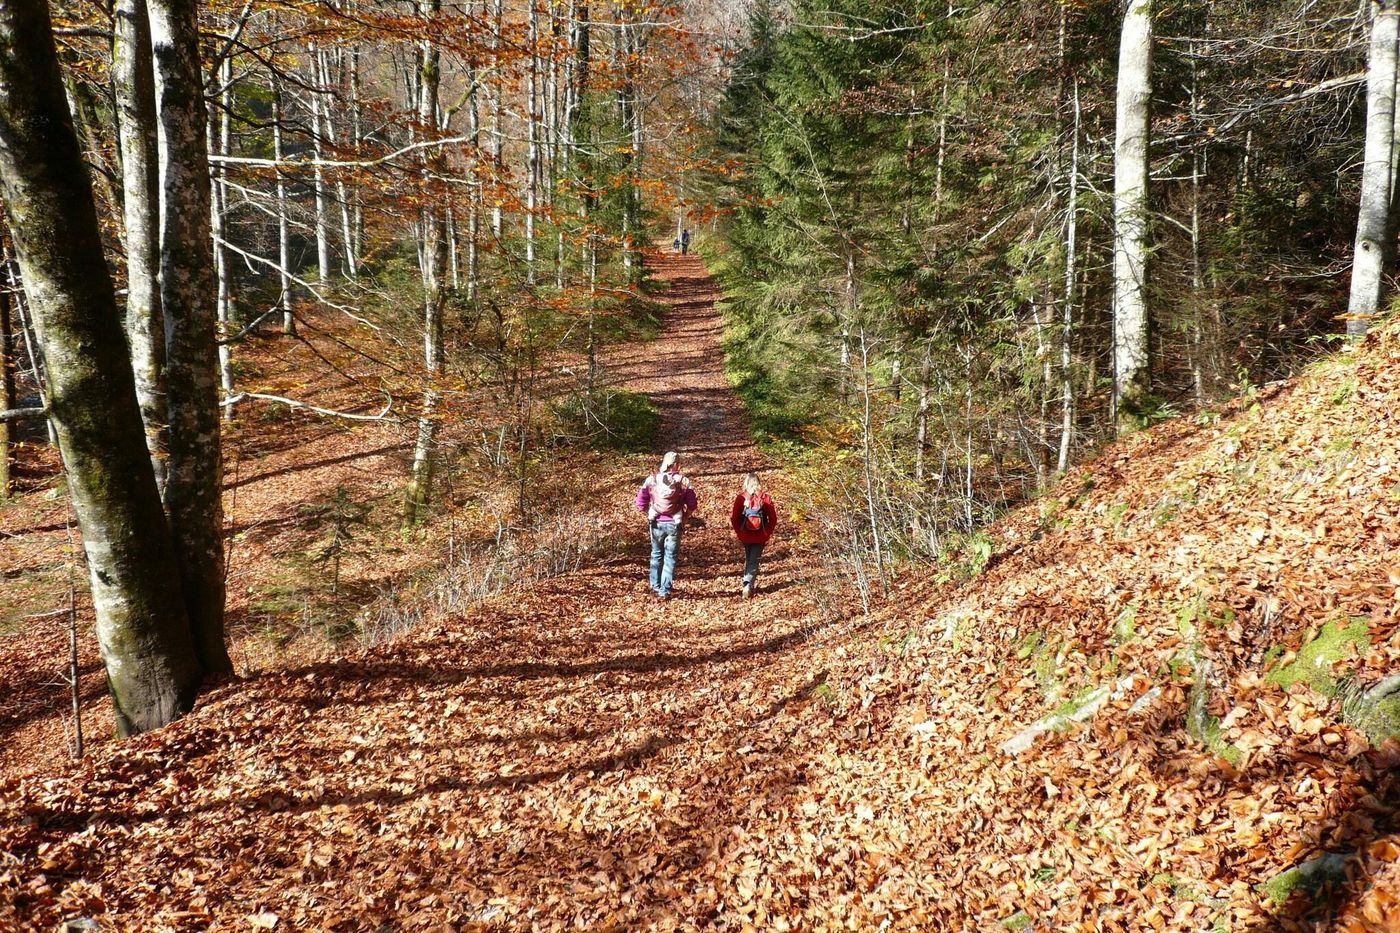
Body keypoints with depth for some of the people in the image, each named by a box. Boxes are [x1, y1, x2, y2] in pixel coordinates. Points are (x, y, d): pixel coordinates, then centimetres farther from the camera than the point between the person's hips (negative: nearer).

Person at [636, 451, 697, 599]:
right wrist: (684, 517, 11)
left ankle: (656, 586, 28)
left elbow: (641, 503, -2)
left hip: (656, 523, 2)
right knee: (670, 557, 6)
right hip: (674, 524, -2)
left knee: (656, 554, 19)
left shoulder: (651, 480, -2)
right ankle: (665, 591, 3)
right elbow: (692, 505, -5)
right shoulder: (683, 481, -6)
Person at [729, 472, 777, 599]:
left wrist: (738, 532, 6)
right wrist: (768, 532, 7)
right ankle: (748, 585, -15)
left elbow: (733, 518, -8)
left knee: (748, 559, 21)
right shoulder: (765, 498, -7)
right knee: (754, 561, 2)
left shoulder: (741, 498, -8)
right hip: (760, 537, -1)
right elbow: (773, 518, -5)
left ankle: (748, 584, 25)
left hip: (745, 536, 1)